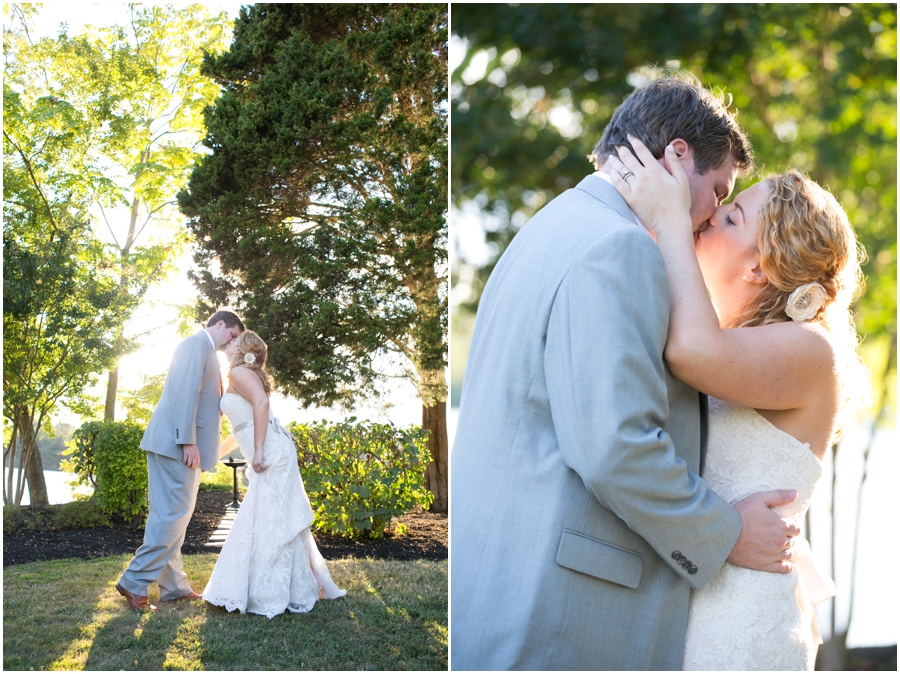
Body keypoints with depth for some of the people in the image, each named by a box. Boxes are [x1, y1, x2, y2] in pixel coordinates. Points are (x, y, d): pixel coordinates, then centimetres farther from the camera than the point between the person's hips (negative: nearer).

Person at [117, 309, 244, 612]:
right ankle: (135, 581, -6)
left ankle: (173, 586, 16)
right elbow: (185, 392, -18)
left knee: (172, 515, 11)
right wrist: (188, 441, -22)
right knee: (174, 514, -10)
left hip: (181, 445, 10)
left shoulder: (206, 351, 24)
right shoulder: (196, 343, -7)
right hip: (175, 442, -10)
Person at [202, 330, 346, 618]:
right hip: (270, 453, 10)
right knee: (274, 520, 14)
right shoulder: (245, 376, 24)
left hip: (271, 451, -10)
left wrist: (258, 450, -25)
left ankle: (271, 597, -4)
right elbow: (241, 429, 32)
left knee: (269, 521, -7)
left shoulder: (239, 371, -5)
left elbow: (261, 401, -22)